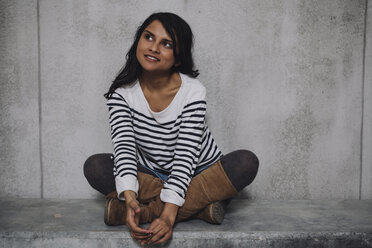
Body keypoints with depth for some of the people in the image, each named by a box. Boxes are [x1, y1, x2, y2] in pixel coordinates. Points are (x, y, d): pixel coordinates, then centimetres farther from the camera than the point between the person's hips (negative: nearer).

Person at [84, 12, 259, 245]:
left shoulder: (193, 91, -18)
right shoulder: (123, 92, -11)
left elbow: (185, 156, -25)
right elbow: (124, 147, -21)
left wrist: (168, 215, -36)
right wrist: (130, 198, -39)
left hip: (200, 175, -1)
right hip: (149, 176, 2)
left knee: (246, 162, -29)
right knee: (95, 166, -24)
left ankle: (147, 211, -29)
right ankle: (201, 204, -23)